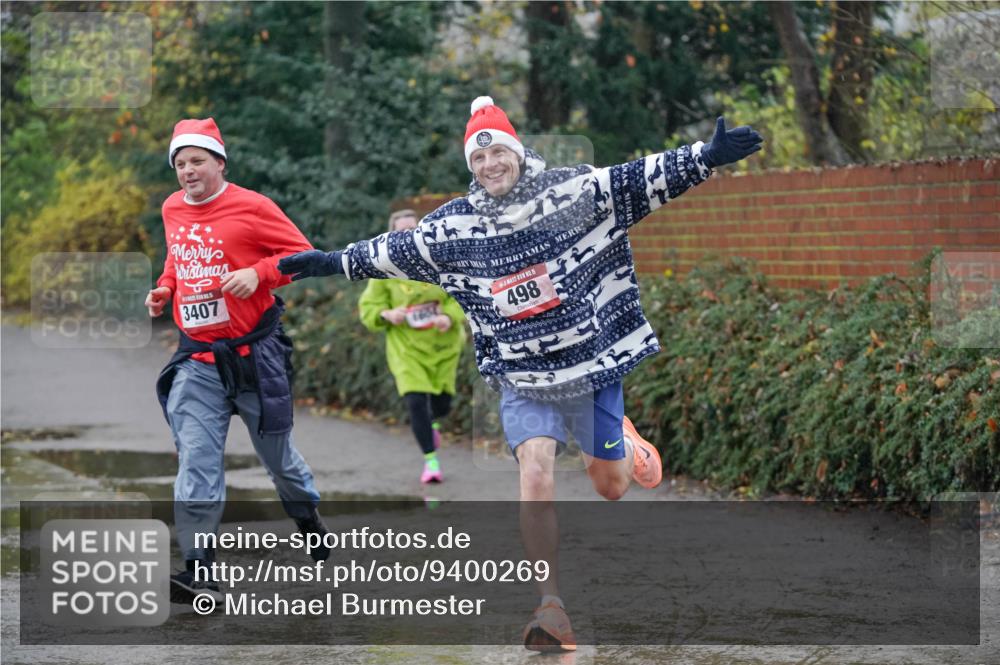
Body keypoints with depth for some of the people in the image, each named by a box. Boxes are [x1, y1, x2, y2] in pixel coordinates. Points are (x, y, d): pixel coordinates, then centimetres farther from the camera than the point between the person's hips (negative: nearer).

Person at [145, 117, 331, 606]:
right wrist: (165, 287, 7)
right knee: (196, 461, -10)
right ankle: (198, 570, -13)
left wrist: (258, 273, -21)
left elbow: (302, 253, -6)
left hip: (255, 356, -3)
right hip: (197, 359, 3)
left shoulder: (251, 207, -9)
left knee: (277, 453, 13)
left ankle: (309, 521, 43)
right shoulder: (172, 210, 8)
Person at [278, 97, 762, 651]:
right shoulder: (451, 227, -1)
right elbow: (392, 251, 12)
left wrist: (706, 156, -25)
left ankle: (627, 446, 50)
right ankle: (552, 609, -16)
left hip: (592, 361, -1)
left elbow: (646, 178, -13)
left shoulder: (576, 191, -8)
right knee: (535, 476, -18)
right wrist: (331, 262, 14)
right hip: (521, 378, 1)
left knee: (609, 485, 10)